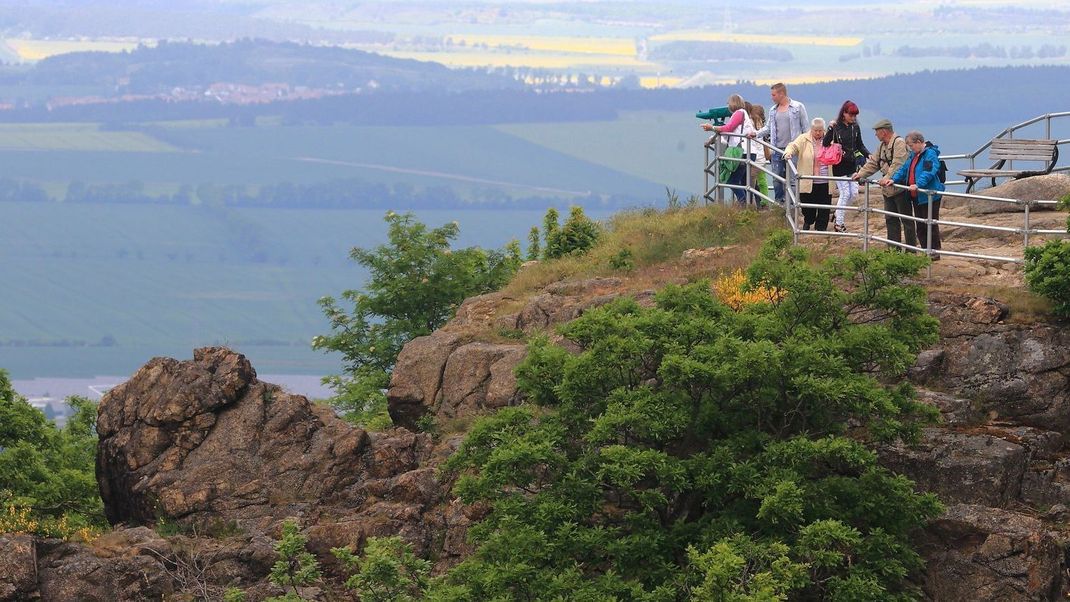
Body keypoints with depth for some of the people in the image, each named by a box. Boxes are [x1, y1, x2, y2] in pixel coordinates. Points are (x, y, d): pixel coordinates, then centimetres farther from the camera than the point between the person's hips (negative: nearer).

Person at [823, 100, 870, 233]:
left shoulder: (855, 128, 5)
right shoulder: (836, 127, -8)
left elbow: (860, 146, 13)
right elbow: (825, 143, -11)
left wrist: (868, 155, -4)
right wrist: (830, 129, -24)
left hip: (852, 164, 5)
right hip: (840, 166, -5)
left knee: (854, 192, 3)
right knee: (845, 193, -5)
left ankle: (838, 211, 26)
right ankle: (839, 223, 5)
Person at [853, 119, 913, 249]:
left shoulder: (899, 143, -15)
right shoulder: (882, 146, 16)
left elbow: (898, 165, -26)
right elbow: (873, 163, 22)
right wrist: (860, 174, 12)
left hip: (900, 188, -10)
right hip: (888, 190, 10)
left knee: (906, 220, -3)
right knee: (891, 219, 12)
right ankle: (894, 249, 19)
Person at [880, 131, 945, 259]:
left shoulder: (930, 154, -17)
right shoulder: (913, 155, 12)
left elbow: (928, 173, -29)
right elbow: (904, 169, 15)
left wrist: (918, 185, -40)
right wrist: (893, 179, 0)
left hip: (930, 196, -9)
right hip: (917, 196, 9)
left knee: (930, 224, -2)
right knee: (920, 225, 14)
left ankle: (935, 252, 6)